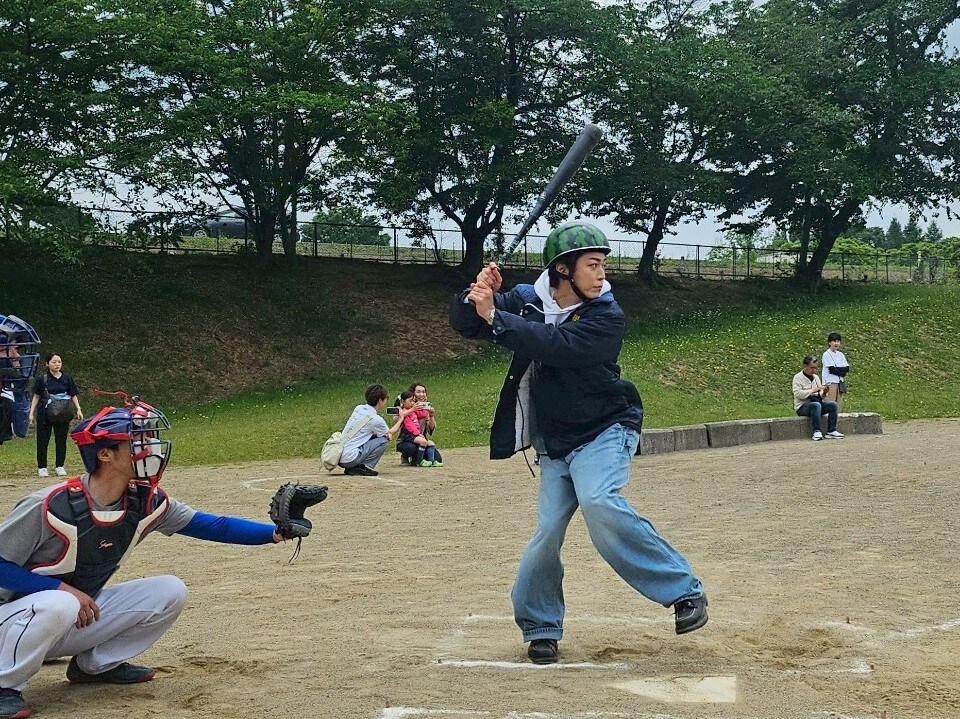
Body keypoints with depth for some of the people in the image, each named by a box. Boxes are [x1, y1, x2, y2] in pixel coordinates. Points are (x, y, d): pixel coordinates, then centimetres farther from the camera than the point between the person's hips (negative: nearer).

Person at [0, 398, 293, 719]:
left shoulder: (145, 502, -7)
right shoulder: (51, 506, -25)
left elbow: (213, 526, -4)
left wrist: (275, 532, -16)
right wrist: (64, 589, -27)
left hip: (83, 617, 6)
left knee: (170, 592, -6)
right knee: (58, 606, -40)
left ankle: (95, 665, 10)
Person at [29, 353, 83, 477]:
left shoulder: (67, 378, 6)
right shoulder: (42, 379, 1)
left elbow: (73, 395, 9)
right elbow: (36, 396, 5)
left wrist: (78, 409, -2)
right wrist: (32, 412, 0)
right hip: (44, 415, -1)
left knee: (61, 440, 5)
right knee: (43, 440, 1)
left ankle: (60, 466, 14)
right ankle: (42, 467, 9)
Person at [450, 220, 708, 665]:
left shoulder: (606, 316, -14)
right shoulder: (525, 301, -2)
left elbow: (556, 345, -29)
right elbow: (464, 324, -4)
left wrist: (495, 318, -31)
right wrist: (476, 298, -26)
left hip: (605, 430, -4)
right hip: (555, 442, 4)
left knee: (599, 503, -28)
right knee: (548, 532, -2)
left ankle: (684, 591, -20)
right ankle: (539, 624, 19)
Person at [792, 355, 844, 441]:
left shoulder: (816, 377, 18)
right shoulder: (798, 377, -3)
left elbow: (820, 396, 17)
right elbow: (797, 393, -18)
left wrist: (823, 392, -6)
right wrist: (813, 390, -22)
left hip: (817, 403, 7)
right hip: (802, 407, -7)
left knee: (833, 405, -15)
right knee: (816, 404, -37)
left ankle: (831, 431, -16)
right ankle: (816, 431, -33)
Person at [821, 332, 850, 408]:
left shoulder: (840, 355, 13)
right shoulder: (826, 354, -5)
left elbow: (847, 368, 4)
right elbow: (831, 369, -13)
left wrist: (836, 369, -10)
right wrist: (842, 373, -4)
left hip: (840, 382, 6)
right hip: (830, 383, -6)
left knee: (837, 405, 5)